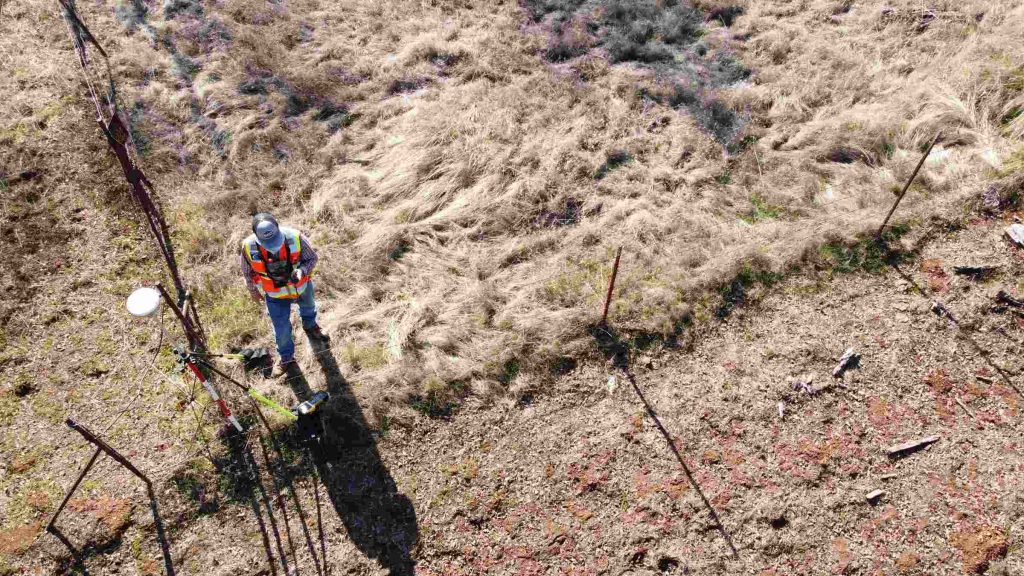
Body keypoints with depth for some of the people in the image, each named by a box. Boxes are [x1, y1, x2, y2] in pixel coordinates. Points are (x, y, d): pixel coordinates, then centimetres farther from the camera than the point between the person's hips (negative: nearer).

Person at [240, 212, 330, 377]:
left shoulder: (295, 237, -35)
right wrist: (253, 292, 6)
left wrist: (301, 272, -38)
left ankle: (310, 326, 68)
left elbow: (312, 257, -18)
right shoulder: (249, 247, -31)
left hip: (302, 286, 1)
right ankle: (286, 357, 43)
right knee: (282, 329, 12)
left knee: (308, 307, 32)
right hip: (275, 295, -1)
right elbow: (248, 272, -9)